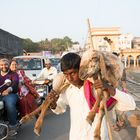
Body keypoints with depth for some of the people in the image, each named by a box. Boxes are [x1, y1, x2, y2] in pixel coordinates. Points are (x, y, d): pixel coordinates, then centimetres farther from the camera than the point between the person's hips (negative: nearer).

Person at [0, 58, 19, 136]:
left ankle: (13, 126, -25)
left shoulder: (13, 74, 10)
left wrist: (9, 89, -32)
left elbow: (15, 83, -10)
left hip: (10, 94, -4)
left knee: (10, 104, -36)